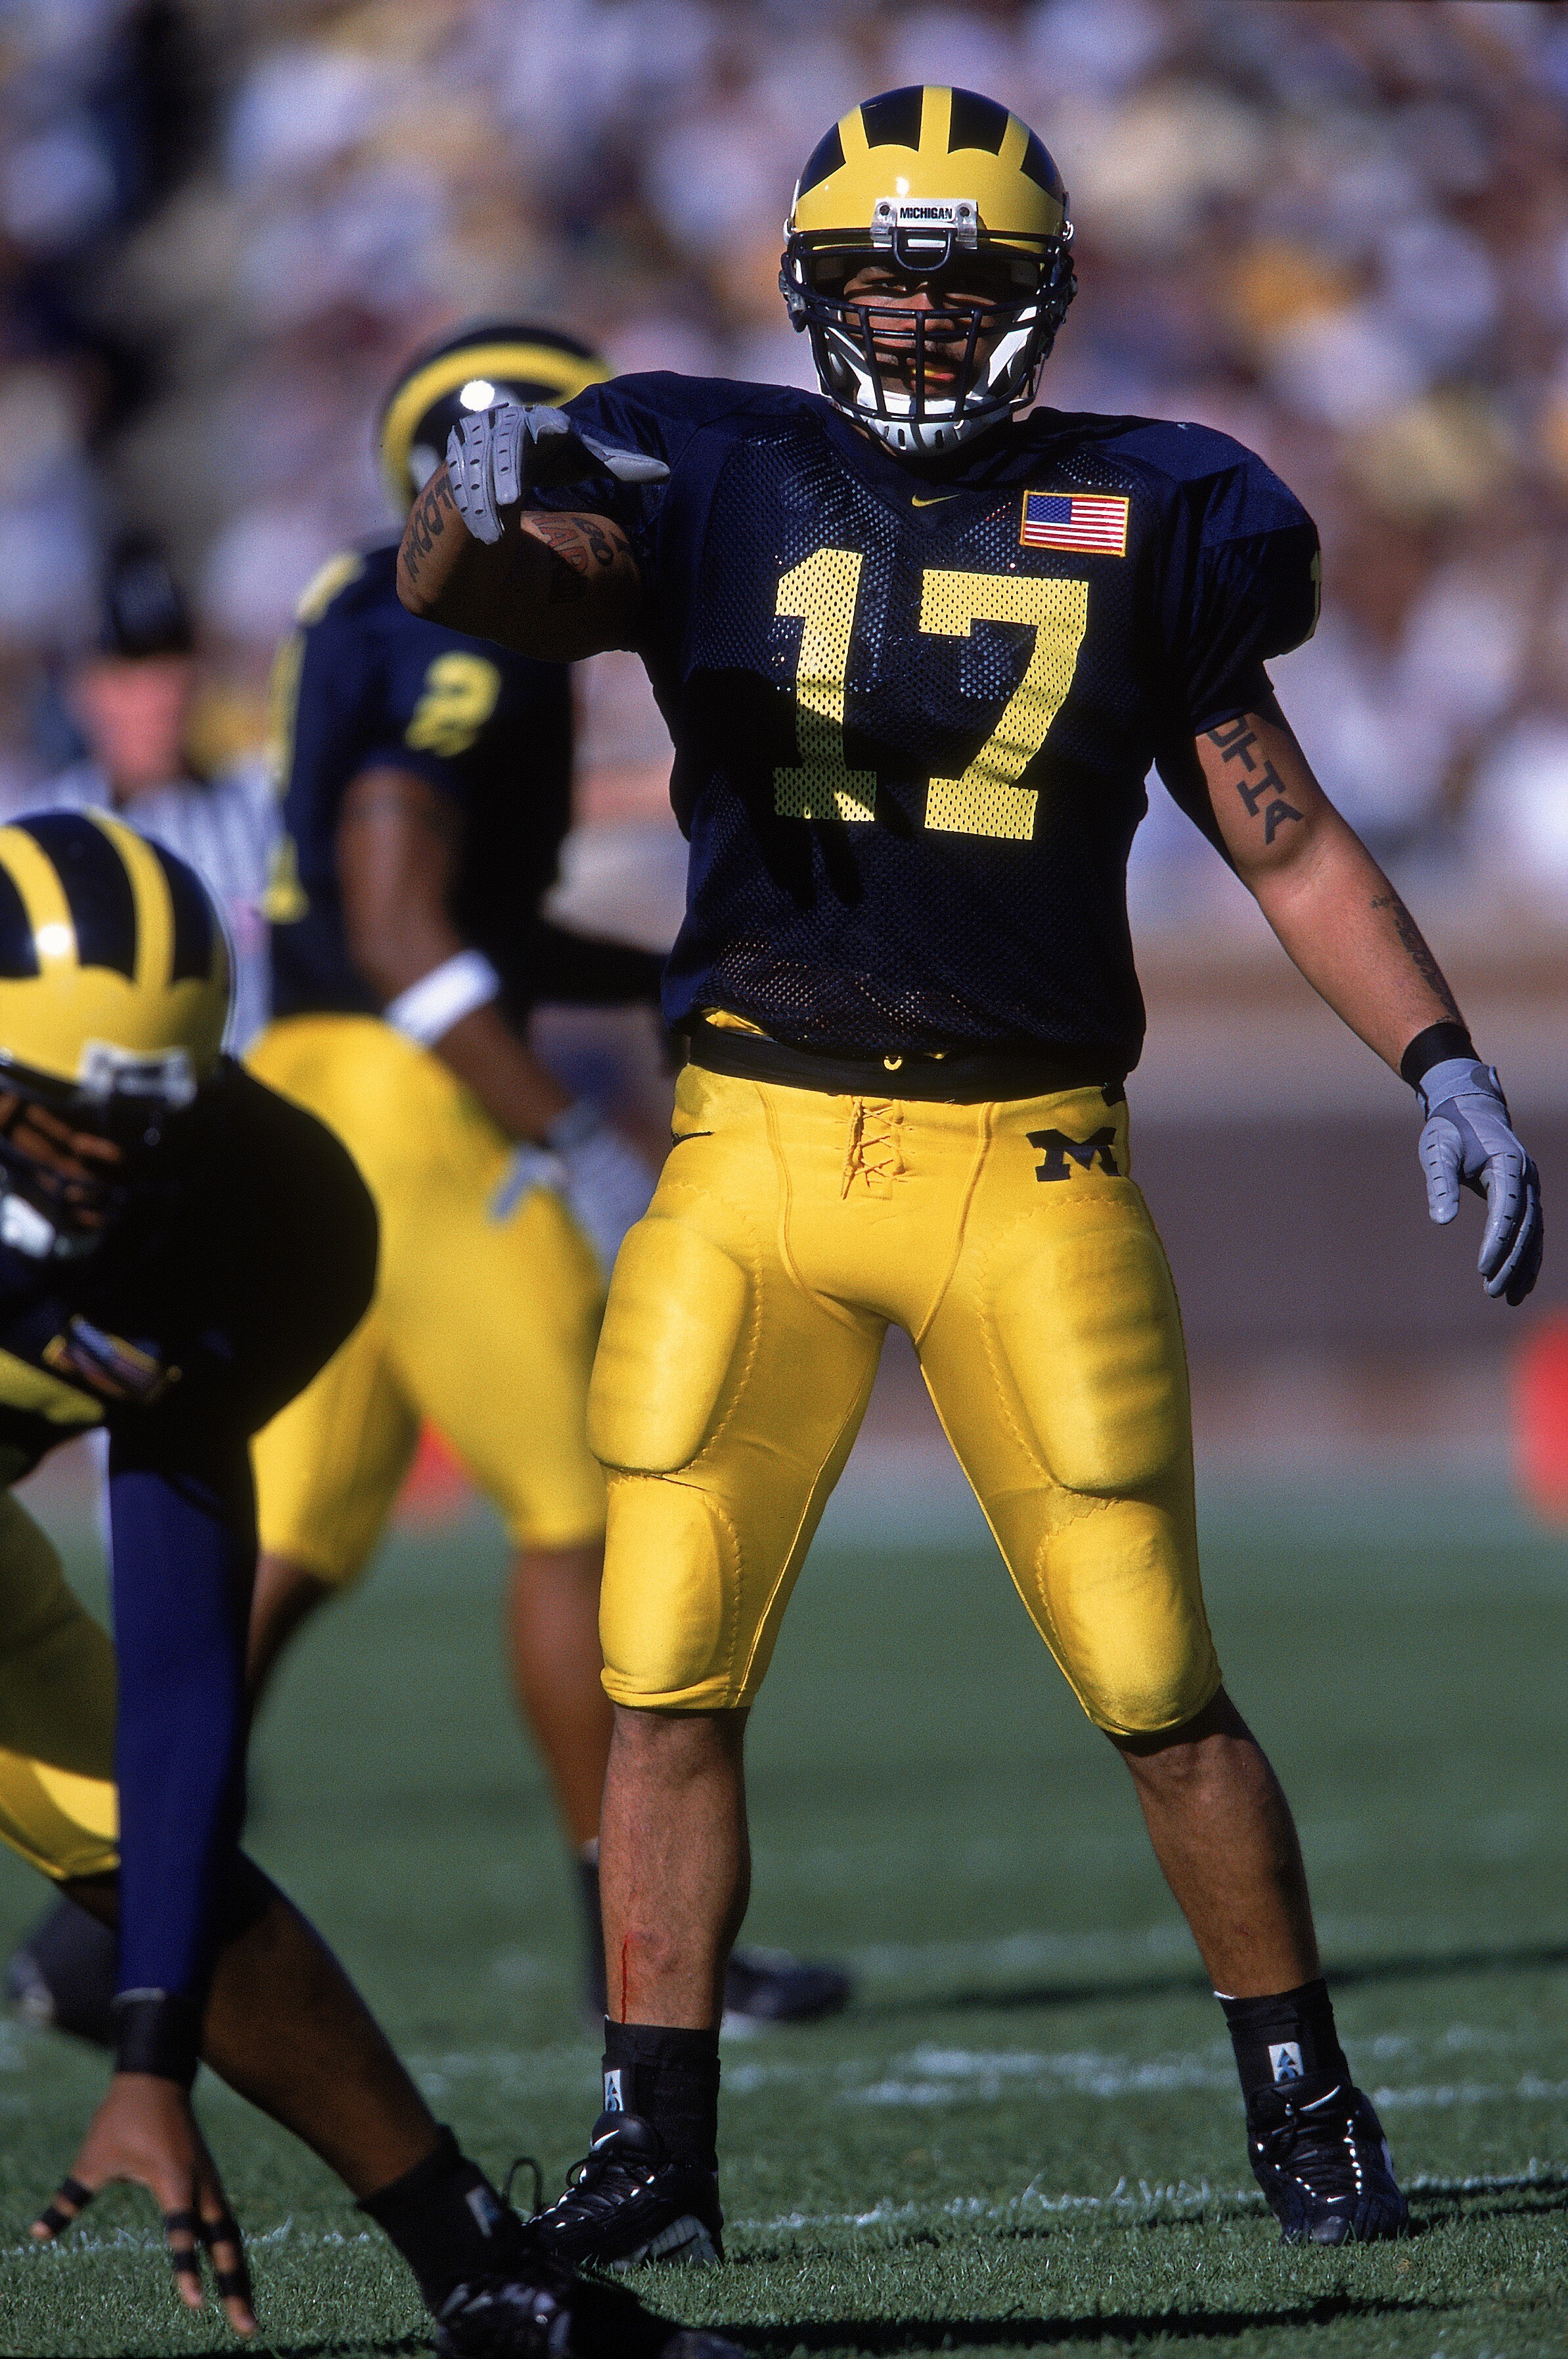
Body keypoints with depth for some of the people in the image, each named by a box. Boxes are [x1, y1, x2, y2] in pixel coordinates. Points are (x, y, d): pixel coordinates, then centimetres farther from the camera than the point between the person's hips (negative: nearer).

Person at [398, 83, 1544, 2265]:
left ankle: (1307, 2110, 16)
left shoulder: (1139, 525, 7)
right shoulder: (714, 490, 5)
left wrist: (1441, 1065, 0)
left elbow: (1286, 837, 11)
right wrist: (478, 512, -35)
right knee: (668, 1676, -1)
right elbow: (475, 596, -11)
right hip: (756, 1157, 1)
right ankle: (656, 2153, 9)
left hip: (1027, 1166, -1)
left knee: (1158, 1689, -1)